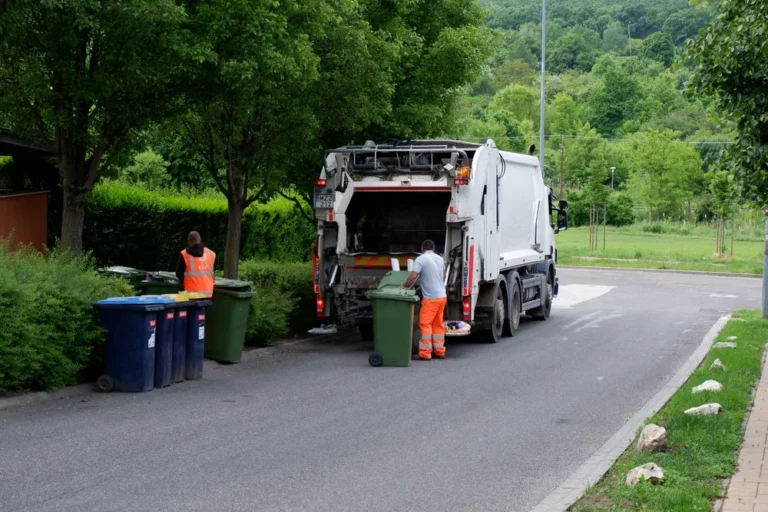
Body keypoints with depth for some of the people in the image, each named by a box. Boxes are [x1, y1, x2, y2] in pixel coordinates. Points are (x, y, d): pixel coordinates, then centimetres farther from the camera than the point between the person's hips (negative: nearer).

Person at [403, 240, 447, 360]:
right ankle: (439, 351, 17)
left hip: (431, 298, -7)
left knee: (425, 324, -5)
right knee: (438, 324, 14)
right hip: (442, 296, 7)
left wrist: (404, 287, -5)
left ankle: (425, 353, -8)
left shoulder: (421, 259, -9)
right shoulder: (440, 259, 13)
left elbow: (413, 276, -19)